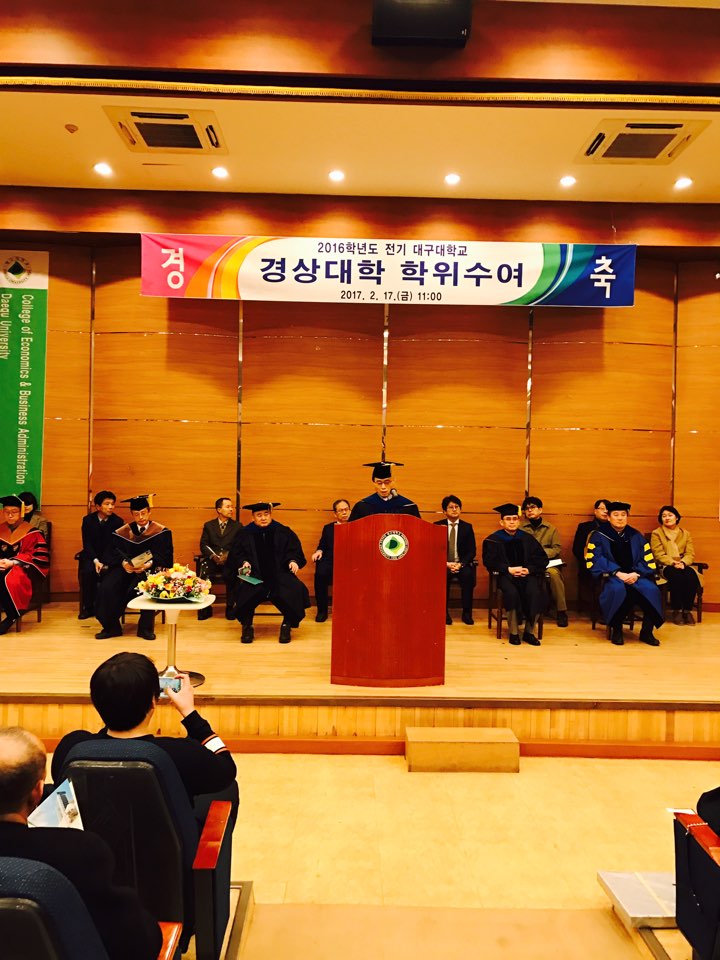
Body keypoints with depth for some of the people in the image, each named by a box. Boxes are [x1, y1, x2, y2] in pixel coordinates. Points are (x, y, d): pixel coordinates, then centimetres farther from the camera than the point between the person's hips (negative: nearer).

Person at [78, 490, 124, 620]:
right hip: (91, 555, 1)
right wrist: (96, 561, -20)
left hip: (109, 556, -1)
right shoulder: (88, 520, -1)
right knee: (87, 572, -29)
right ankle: (88, 608, -14)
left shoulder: (118, 521, -5)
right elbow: (87, 544, -4)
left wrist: (103, 563, -20)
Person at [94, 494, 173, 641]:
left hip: (150, 569, -3)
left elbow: (165, 555, -4)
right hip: (126, 568, 3)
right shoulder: (122, 532, 8)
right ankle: (111, 627, -6)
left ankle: (145, 628, -16)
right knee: (107, 587, -25)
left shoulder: (161, 532, 2)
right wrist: (123, 562, -19)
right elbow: (113, 553, 4)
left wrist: (150, 563, -22)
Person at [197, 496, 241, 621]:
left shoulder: (237, 526, 13)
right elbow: (203, 545, 7)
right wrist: (214, 556, -12)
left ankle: (230, 607, -16)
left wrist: (228, 555, -14)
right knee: (203, 571, -31)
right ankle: (205, 607, -15)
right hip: (212, 559, 1)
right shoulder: (208, 525, 16)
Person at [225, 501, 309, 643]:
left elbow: (294, 550, 10)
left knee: (294, 590, -27)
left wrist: (293, 561, -11)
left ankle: (287, 625, -2)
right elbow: (236, 553, 8)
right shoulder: (244, 534, 8)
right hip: (255, 575, 0)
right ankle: (247, 626, -3)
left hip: (279, 573, 0)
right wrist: (243, 562, -12)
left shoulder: (283, 532, 8)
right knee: (245, 592, -31)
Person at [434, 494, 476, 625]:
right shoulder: (437, 526, 5)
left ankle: (467, 613, -19)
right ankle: (444, 612, -20)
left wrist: (461, 564, -14)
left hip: (462, 564, 1)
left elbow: (472, 551, 3)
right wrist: (446, 563, -15)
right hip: (443, 564, -1)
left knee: (468, 575, -31)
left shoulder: (467, 527, 8)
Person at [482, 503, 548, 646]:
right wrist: (509, 569, -15)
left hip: (527, 574, 2)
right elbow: (489, 562, -3)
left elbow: (542, 558, 8)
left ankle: (529, 631, -16)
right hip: (505, 575, -2)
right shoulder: (493, 540, 5)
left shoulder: (527, 538, 12)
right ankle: (513, 632, -20)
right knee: (512, 592, -35)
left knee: (534, 592, -30)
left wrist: (529, 569, -10)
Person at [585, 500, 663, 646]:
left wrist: (636, 574, -12)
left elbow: (648, 561, 8)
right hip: (610, 576, -3)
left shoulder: (636, 536, 14)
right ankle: (616, 630, -18)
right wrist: (617, 573, -20)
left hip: (635, 576, 3)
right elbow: (594, 561, -8)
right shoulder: (598, 536, 4)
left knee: (651, 589, -28)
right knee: (618, 589, -38)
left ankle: (647, 631, -11)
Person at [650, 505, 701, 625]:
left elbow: (690, 553, 6)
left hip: (683, 565, 3)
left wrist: (682, 563, -16)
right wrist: (673, 563, -20)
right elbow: (658, 554, -4)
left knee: (692, 577, -32)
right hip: (665, 567, -3)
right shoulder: (656, 533, 7)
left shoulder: (685, 533, 18)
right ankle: (677, 610, -24)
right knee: (677, 576, -37)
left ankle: (687, 610, -21)